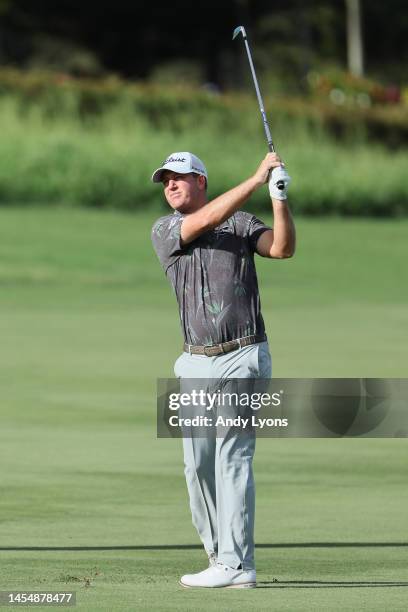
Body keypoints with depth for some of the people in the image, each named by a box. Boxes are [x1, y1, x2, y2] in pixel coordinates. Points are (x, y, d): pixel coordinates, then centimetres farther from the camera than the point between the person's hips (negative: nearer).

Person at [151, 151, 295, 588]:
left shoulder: (243, 223, 6)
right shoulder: (164, 231, 5)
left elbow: (282, 248, -11)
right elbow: (206, 220, -12)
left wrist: (279, 198, -25)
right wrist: (258, 179, -17)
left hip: (243, 358, -4)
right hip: (197, 363, 4)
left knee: (232, 457, -12)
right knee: (198, 465, 4)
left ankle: (236, 565, -16)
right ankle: (219, 556, 14)